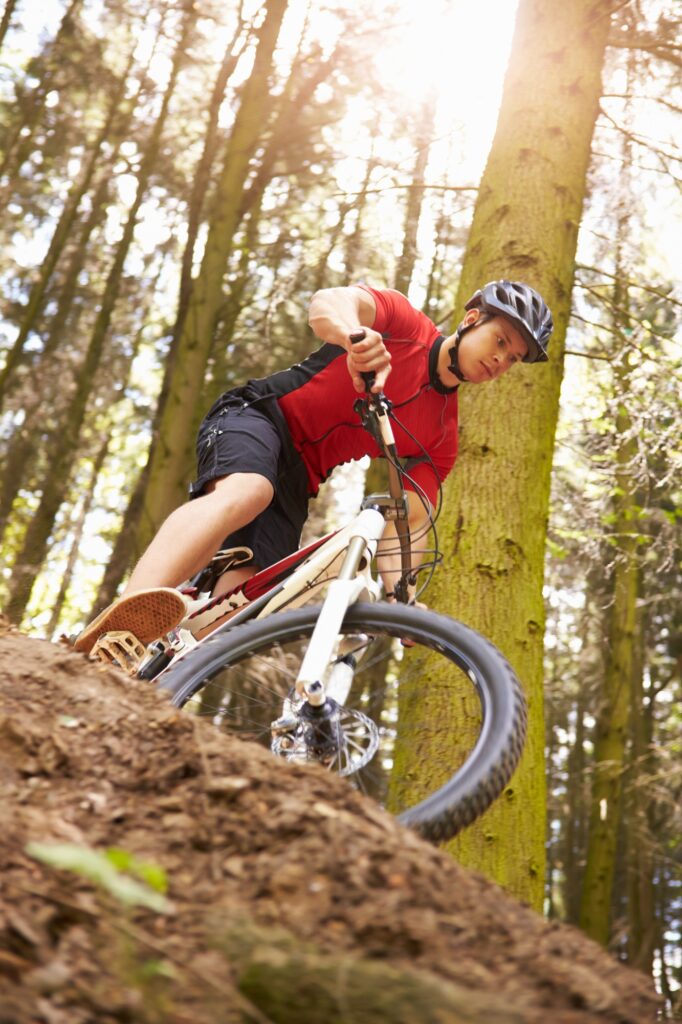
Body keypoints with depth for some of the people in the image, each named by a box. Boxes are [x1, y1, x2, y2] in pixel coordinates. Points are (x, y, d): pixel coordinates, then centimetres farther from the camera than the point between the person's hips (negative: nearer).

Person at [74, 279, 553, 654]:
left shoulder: (442, 438, 10)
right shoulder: (402, 321, 0)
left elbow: (407, 525, 0)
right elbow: (327, 302, -21)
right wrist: (354, 335, -46)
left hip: (293, 486, 6)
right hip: (256, 416, -5)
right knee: (245, 493, -38)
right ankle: (115, 631, -58)